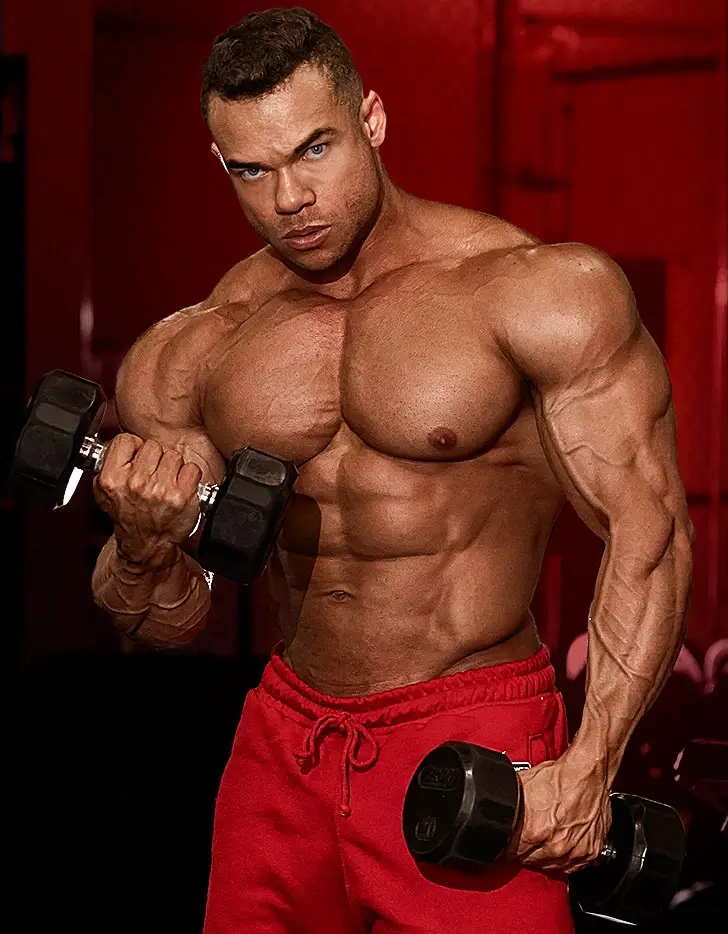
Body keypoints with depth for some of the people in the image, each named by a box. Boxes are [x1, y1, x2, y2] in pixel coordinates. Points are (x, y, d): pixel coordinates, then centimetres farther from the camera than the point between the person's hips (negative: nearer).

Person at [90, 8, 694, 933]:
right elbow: (167, 622, 8)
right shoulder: (190, 356, 2)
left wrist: (588, 768, -16)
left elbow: (648, 525, -10)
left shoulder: (544, 292, -9)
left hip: (470, 746, -4)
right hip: (284, 741, 4)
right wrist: (144, 550, -15)